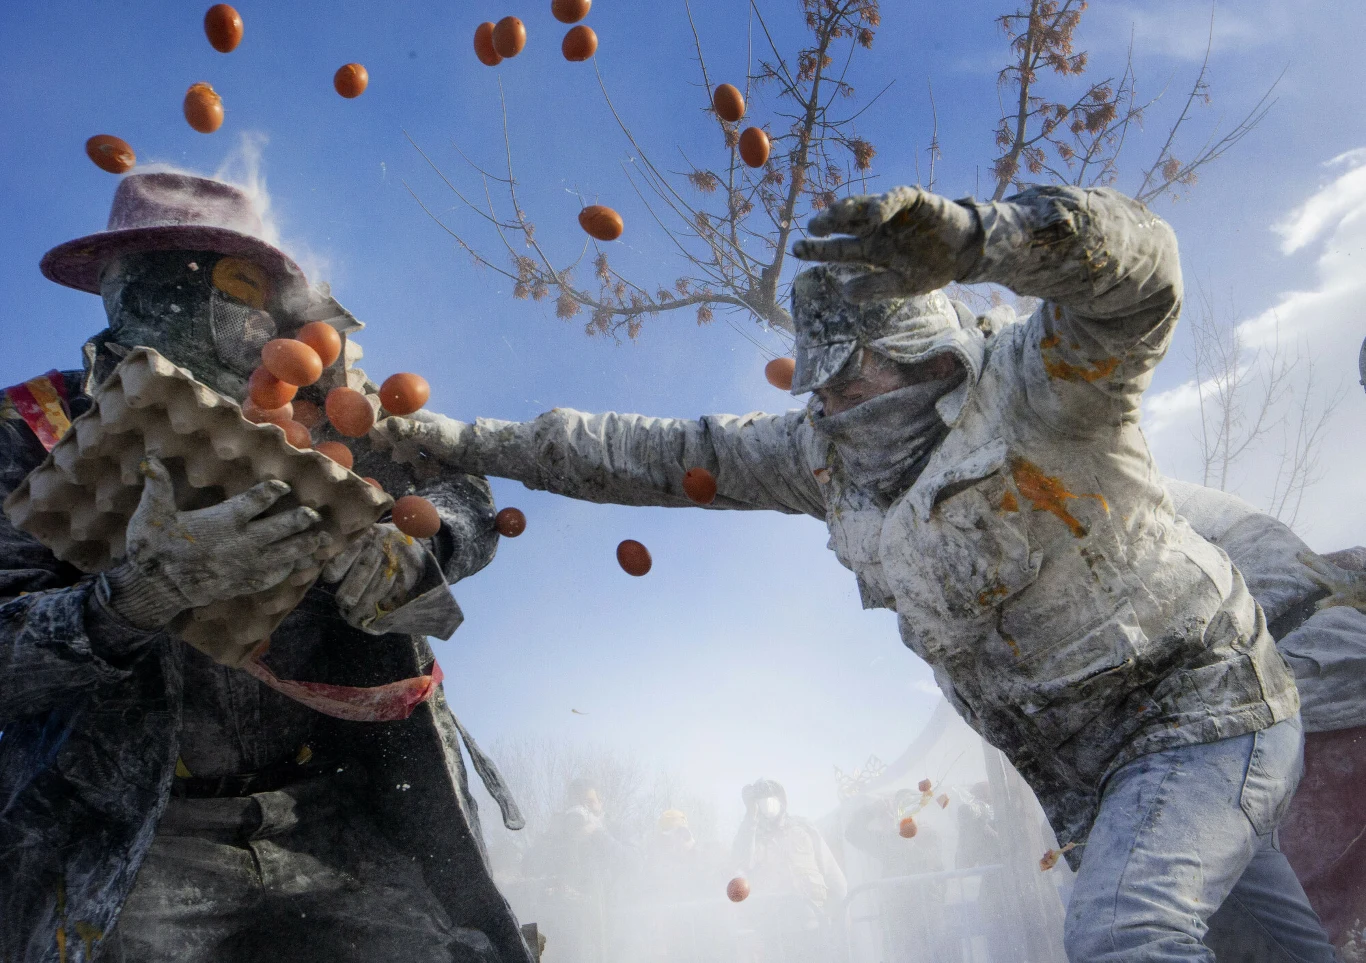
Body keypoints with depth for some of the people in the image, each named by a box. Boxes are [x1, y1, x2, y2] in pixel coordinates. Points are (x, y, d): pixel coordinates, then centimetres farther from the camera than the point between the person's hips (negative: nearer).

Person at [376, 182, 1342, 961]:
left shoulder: (1034, 384, -17)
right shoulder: (828, 456, 2)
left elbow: (1137, 266, -36)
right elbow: (664, 454, 4)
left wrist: (970, 235, -54)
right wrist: (474, 443, 4)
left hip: (1203, 708, -6)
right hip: (1082, 774, 6)